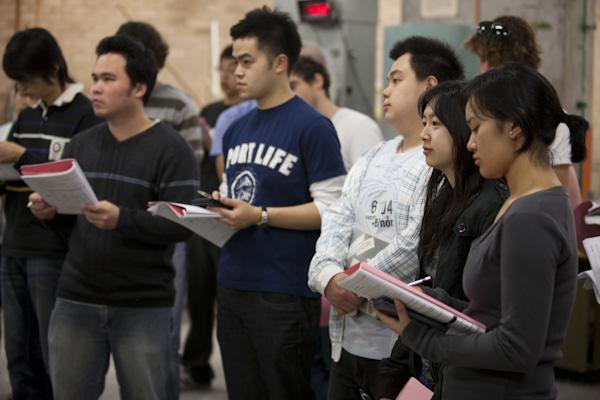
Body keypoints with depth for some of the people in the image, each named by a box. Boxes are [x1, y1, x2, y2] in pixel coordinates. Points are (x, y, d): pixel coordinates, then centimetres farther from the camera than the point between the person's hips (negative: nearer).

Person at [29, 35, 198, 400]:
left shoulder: (172, 149, -7)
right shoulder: (81, 145, 11)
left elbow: (181, 225, -16)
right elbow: (67, 214, 16)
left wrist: (121, 220, -29)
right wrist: (49, 211, -7)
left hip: (144, 307, -5)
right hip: (76, 300, 5)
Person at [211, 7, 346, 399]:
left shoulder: (312, 126, -9)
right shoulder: (236, 130, 14)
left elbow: (331, 209, -14)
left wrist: (260, 216, -18)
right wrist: (213, 208, 2)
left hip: (285, 293, -7)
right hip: (232, 286, 7)